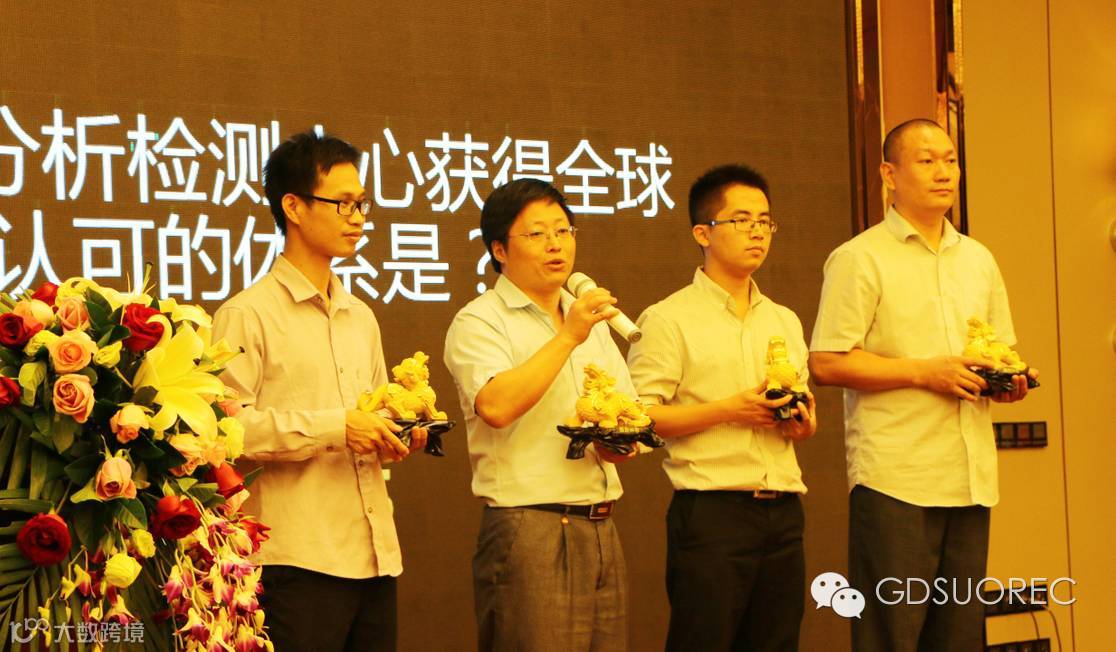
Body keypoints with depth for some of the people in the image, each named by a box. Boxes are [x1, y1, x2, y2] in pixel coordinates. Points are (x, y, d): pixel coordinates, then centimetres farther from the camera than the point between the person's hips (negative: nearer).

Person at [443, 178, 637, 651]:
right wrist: (567, 337, -17)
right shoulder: (479, 321, -3)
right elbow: (496, 405, -21)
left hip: (601, 527, 7)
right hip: (527, 528, -7)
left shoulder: (591, 321, 19)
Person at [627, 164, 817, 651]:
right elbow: (640, 417, -10)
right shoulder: (669, 319, -2)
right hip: (710, 513, -6)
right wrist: (729, 410, -17)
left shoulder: (784, 321, 19)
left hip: (783, 514, 6)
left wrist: (803, 423, 3)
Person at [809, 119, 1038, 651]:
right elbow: (826, 363, -10)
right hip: (894, 480, -6)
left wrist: (1010, 379, 2)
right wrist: (926, 372, -14)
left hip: (971, 479, 6)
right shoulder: (859, 259, -3)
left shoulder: (979, 260, 17)